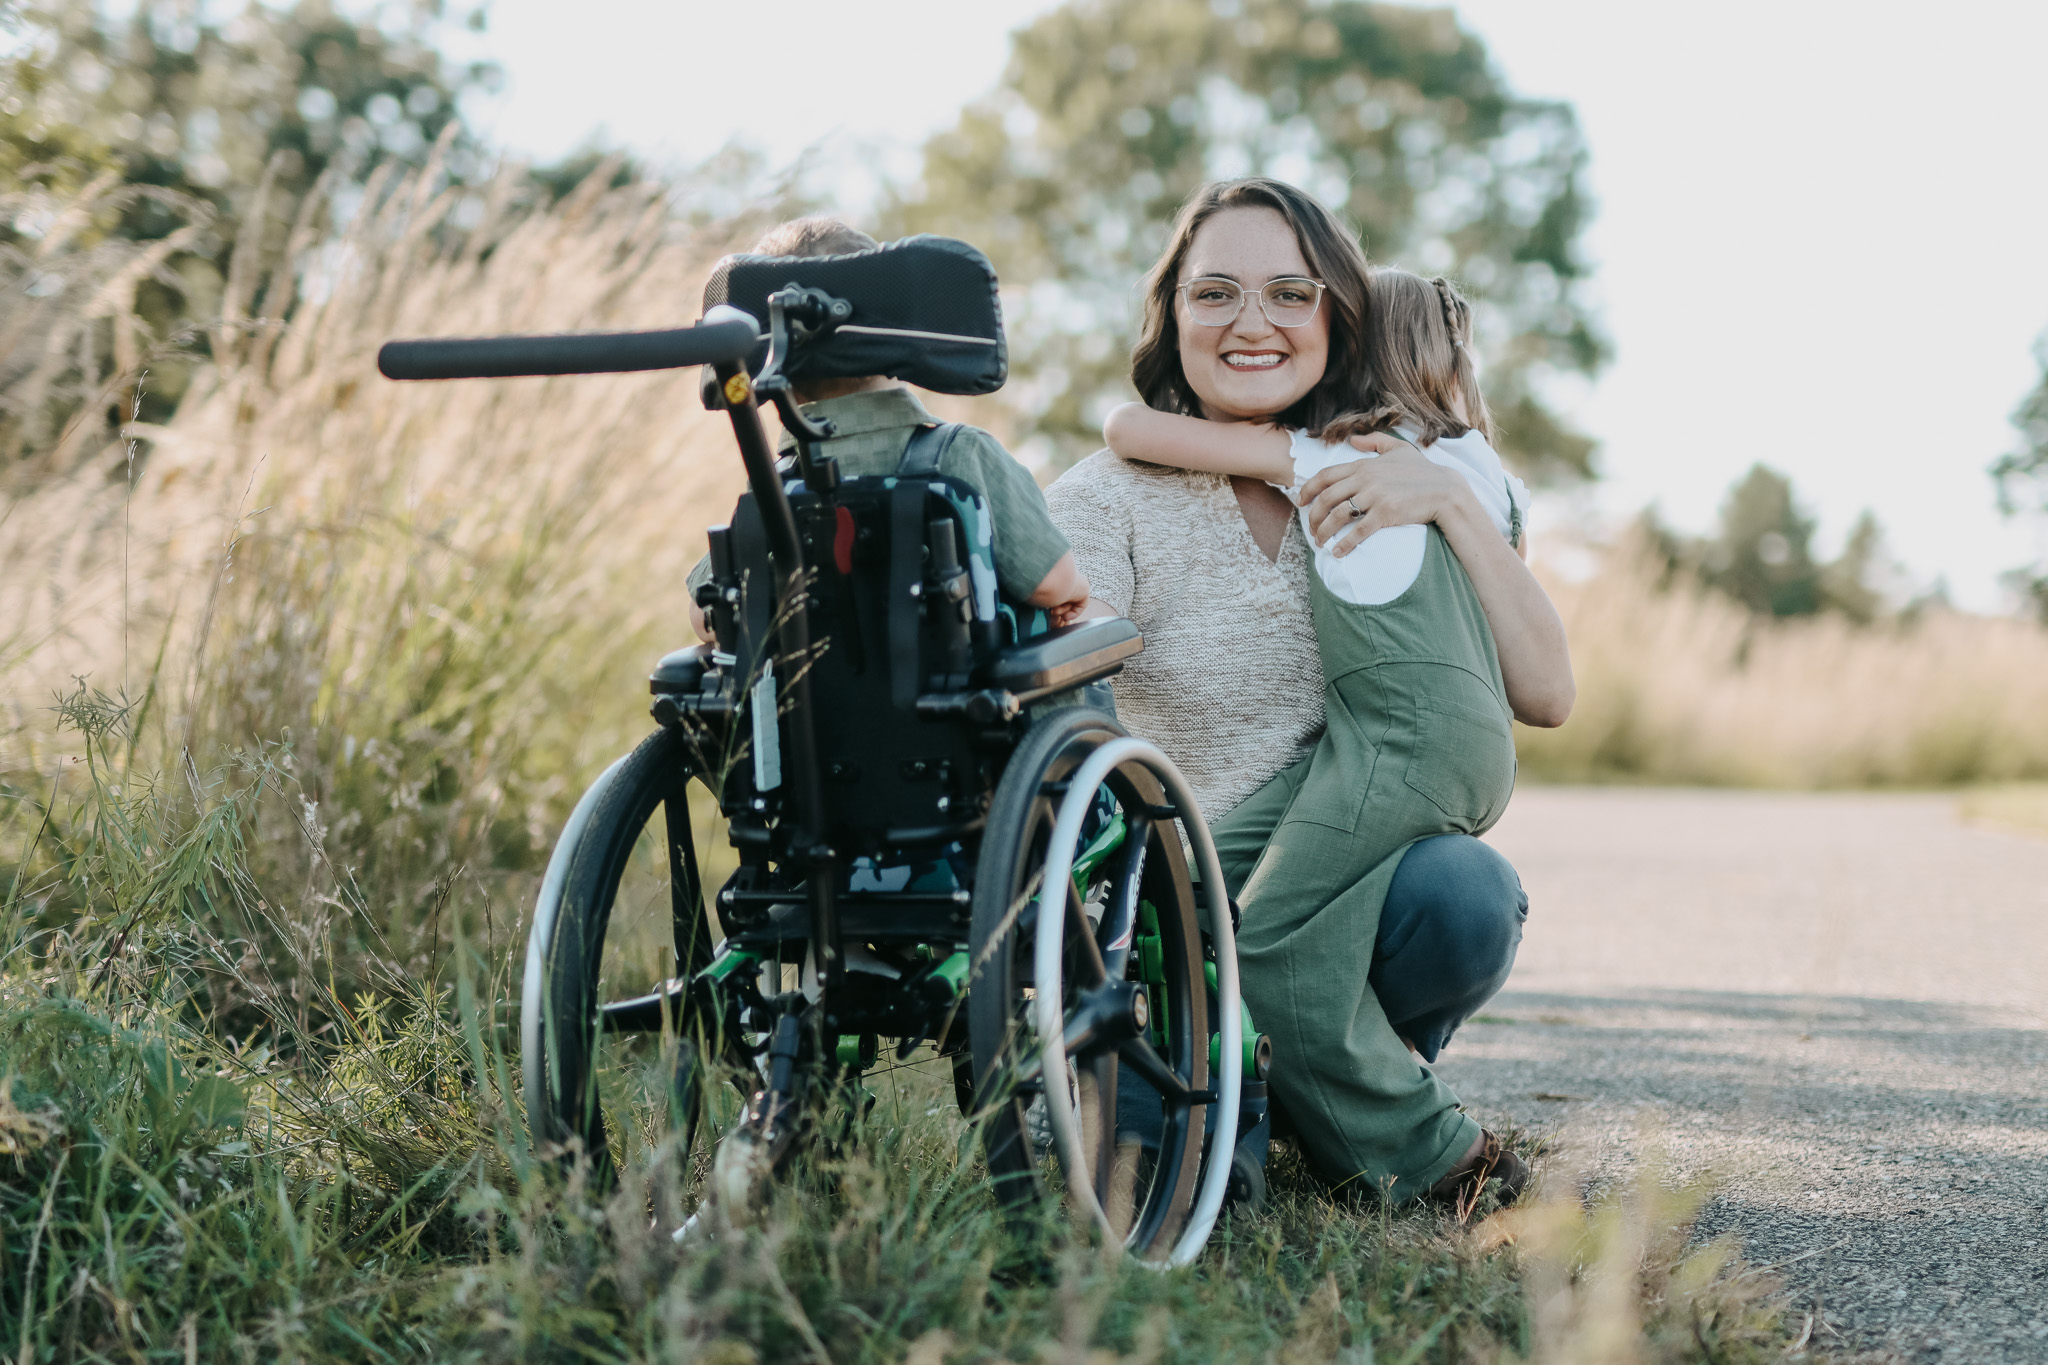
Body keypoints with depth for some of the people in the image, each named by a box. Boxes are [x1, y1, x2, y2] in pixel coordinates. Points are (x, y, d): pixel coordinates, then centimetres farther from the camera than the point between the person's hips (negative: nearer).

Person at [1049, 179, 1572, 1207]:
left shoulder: (1380, 491, 8)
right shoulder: (1112, 499, -2)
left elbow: (1545, 695, -2)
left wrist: (1451, 501, -13)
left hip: (1347, 905, 3)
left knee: (1467, 892, -32)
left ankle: (1335, 1083, 0)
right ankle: (1421, 1150, -2)